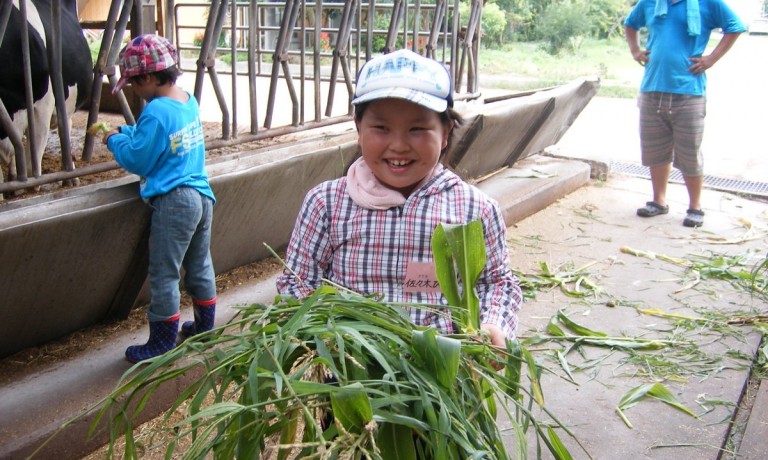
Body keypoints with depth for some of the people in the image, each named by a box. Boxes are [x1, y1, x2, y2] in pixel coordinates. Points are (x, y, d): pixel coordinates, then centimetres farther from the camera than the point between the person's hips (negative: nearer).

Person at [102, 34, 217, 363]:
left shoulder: (156, 112, -18)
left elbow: (137, 160, -11)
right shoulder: (189, 101, 7)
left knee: (163, 275, 2)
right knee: (200, 267, 19)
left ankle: (162, 345, 12)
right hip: (202, 195, 9)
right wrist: (123, 131, 12)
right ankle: (205, 327, 33)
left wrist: (115, 140, 5)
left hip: (173, 202, -8)